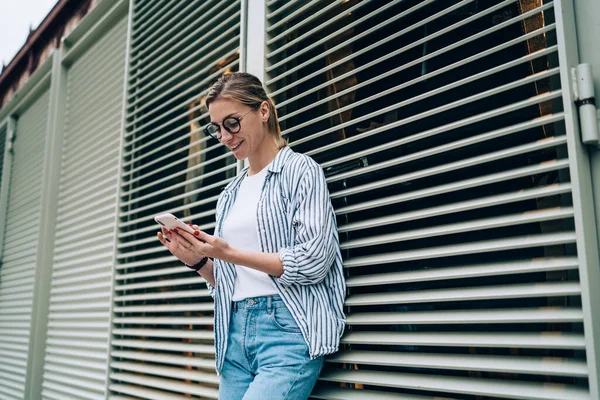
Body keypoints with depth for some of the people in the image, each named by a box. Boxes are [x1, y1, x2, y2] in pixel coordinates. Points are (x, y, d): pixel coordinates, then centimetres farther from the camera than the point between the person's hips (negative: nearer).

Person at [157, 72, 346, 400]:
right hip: (235, 332, 6)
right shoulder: (230, 194, 18)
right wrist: (197, 261, -1)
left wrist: (230, 253, -13)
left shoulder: (300, 170, -1)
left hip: (288, 330, -6)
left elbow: (314, 261, -12)